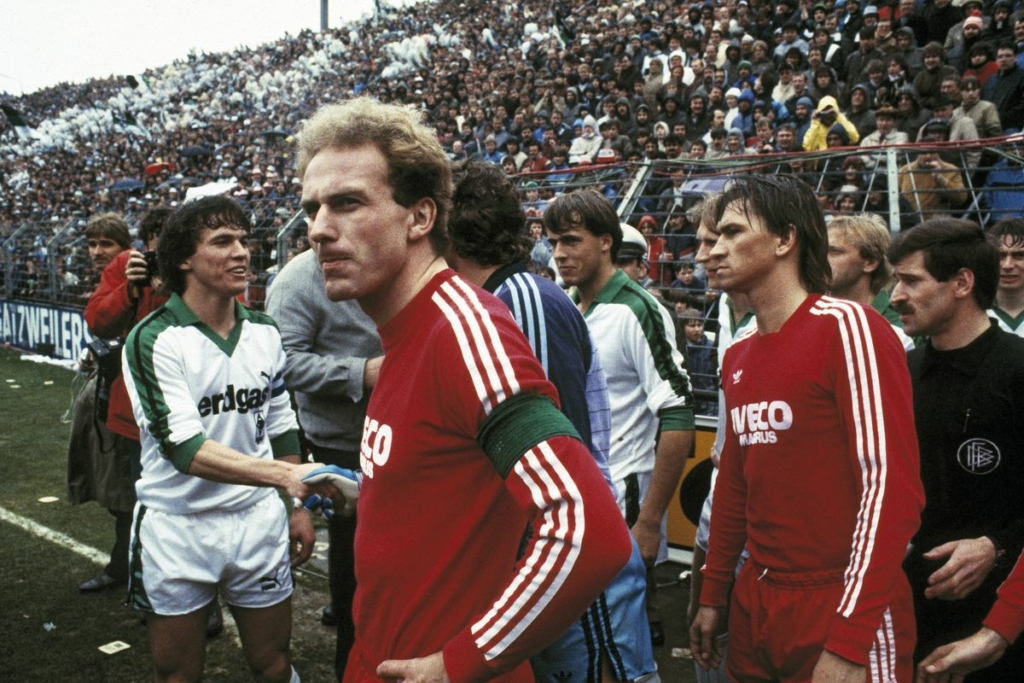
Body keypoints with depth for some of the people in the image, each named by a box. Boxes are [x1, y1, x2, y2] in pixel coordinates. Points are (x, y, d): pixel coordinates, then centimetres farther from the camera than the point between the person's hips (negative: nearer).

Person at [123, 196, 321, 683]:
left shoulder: (265, 332, 4)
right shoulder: (153, 340, -14)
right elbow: (183, 446, -25)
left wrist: (298, 506, 11)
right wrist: (283, 473, -36)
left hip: (258, 519, 4)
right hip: (177, 527, -3)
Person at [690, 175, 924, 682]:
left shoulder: (847, 327, -14)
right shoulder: (738, 356, 9)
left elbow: (892, 485, -19)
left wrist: (850, 641, -20)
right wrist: (713, 595, 18)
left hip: (839, 608, -7)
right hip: (754, 602, 7)